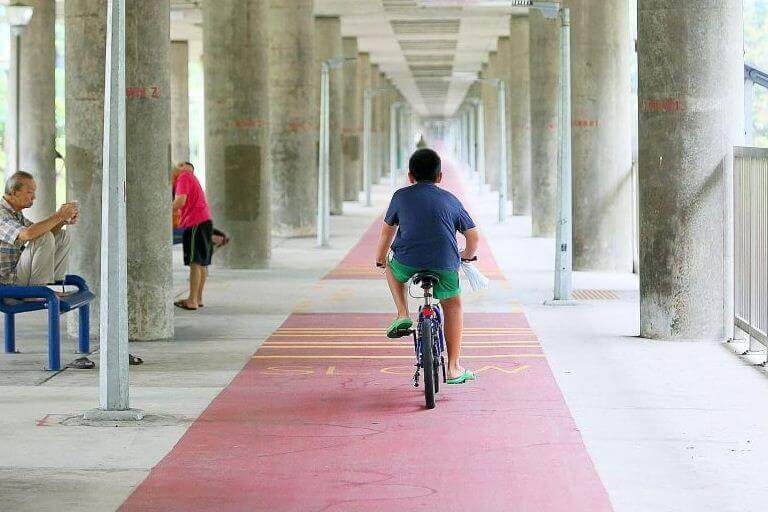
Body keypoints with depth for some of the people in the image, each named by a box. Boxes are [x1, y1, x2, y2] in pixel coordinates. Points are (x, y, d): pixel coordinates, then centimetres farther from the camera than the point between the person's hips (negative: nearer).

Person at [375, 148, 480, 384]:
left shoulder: (401, 196, 15)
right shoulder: (451, 200, 18)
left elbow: (387, 231, 24)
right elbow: (473, 235, 22)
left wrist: (380, 258, 41)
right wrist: (467, 256, 43)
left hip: (407, 263, -1)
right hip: (445, 265, 1)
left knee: (393, 267, 34)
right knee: (453, 305, 23)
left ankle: (403, 315, 14)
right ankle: (454, 368, 20)